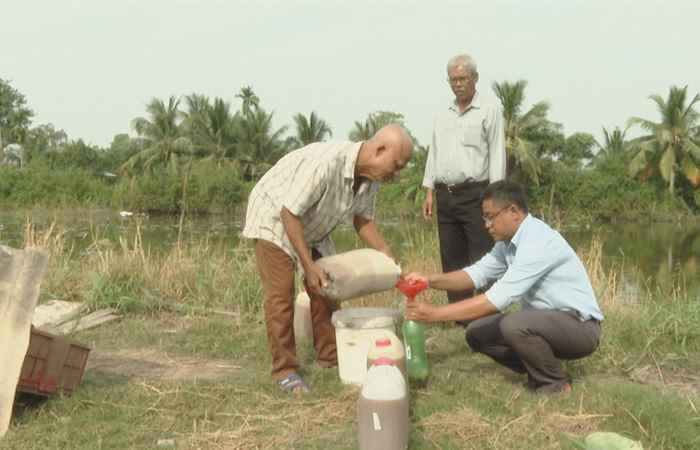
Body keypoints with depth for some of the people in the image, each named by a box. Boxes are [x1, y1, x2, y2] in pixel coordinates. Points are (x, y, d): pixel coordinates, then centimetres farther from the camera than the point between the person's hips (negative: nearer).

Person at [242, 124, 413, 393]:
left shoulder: (371, 177, -13)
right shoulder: (325, 162, -38)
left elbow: (363, 219, 2)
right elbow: (289, 214, -33)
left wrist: (387, 257, -9)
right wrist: (309, 265, -30)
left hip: (312, 227, 8)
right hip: (274, 218, -8)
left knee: (326, 288, 6)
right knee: (281, 294, -11)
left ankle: (330, 355, 18)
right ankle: (285, 370, -5)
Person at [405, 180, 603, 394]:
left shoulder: (538, 241, -27)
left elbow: (499, 299, -31)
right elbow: (477, 273, 5)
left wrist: (436, 313, -29)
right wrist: (429, 280, -11)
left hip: (579, 326, -9)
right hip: (546, 320, 9)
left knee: (514, 325, -34)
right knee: (477, 332, 1)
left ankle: (555, 386, -9)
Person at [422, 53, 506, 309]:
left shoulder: (490, 111, 2)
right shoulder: (442, 117, 18)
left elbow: (497, 153, -4)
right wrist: (429, 192, 9)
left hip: (475, 194, -5)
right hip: (445, 195, 6)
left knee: (483, 262, -8)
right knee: (452, 260, 6)